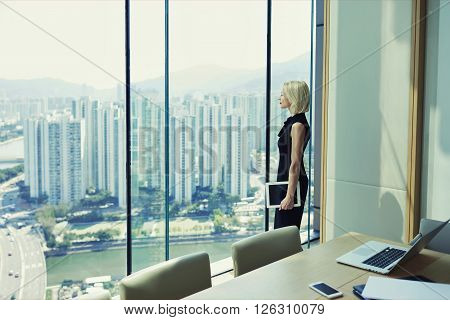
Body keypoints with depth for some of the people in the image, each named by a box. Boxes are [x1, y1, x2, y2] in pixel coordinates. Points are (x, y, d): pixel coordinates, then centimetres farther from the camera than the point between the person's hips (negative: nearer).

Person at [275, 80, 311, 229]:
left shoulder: (298, 124, -17)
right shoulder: (292, 121, 13)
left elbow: (295, 164, -21)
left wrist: (290, 195, -22)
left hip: (292, 183, -10)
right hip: (285, 180, 10)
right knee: (280, 231, 16)